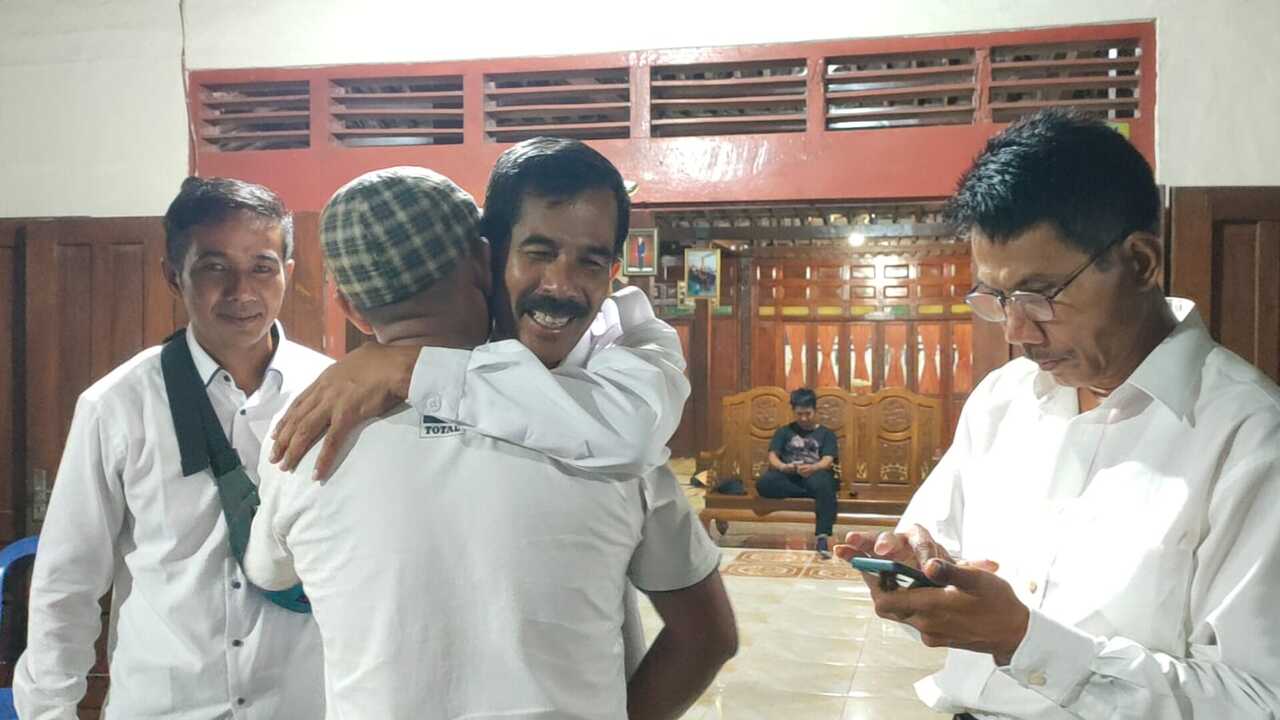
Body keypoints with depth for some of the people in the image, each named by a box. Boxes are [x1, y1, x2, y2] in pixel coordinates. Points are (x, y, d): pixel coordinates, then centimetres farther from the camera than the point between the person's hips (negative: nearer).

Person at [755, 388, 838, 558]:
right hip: (788, 477, 1)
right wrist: (783, 466, -22)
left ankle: (822, 537, -44)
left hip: (815, 475, -1)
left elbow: (827, 460, -2)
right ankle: (810, 494, -23)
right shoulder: (784, 431, 20)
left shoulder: (826, 434, 16)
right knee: (764, 483, -33)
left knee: (823, 484, -40)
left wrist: (812, 468, -27)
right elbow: (772, 456, 5)